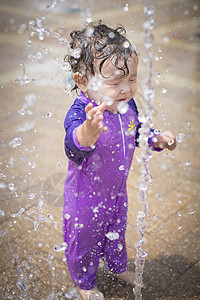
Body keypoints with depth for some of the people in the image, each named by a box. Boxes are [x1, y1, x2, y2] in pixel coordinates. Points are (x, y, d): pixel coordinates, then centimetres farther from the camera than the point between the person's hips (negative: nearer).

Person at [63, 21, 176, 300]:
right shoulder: (80, 113, -35)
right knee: (84, 240, 19)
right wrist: (87, 132, -76)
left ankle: (118, 266, 61)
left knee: (116, 230, 31)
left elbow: (137, 133, 8)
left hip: (117, 189, 6)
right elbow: (74, 147, -55)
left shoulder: (128, 105, -12)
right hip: (86, 195, -6)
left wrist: (158, 139, -10)